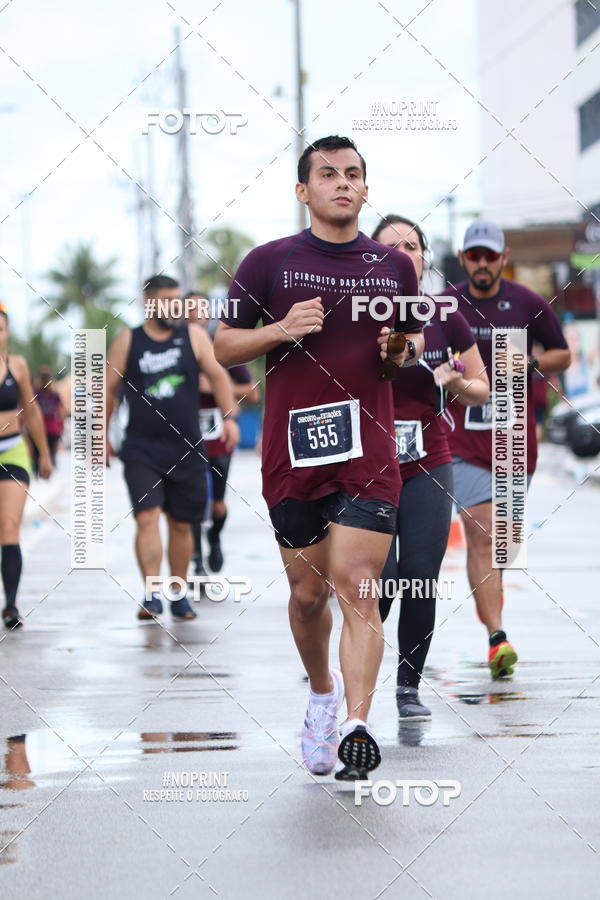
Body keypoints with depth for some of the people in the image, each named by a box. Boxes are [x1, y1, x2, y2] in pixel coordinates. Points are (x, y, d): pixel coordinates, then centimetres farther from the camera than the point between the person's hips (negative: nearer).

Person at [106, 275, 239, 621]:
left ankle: (179, 593, 24)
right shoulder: (127, 342, 3)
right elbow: (109, 389, 9)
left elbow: (217, 375, 3)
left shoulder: (193, 336, 6)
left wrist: (229, 416, -9)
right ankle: (152, 594, -20)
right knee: (147, 518, -16)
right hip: (141, 451, -2)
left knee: (181, 524, 10)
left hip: (187, 450, 2)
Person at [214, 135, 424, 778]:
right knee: (308, 592, 9)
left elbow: (415, 338, 21)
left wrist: (402, 351, -3)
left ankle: (356, 725, -18)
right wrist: (281, 329, -12)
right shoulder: (268, 262, 2)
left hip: (368, 453, 0)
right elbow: (223, 345, 6)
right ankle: (321, 692, 35)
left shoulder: (394, 266, 8)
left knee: (357, 588, -12)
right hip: (292, 453, 0)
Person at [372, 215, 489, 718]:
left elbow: (482, 390, 12)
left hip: (428, 468, 2)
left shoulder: (446, 318, 3)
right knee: (378, 580, -9)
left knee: (421, 582, -1)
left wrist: (458, 382, -11)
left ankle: (409, 687, 13)